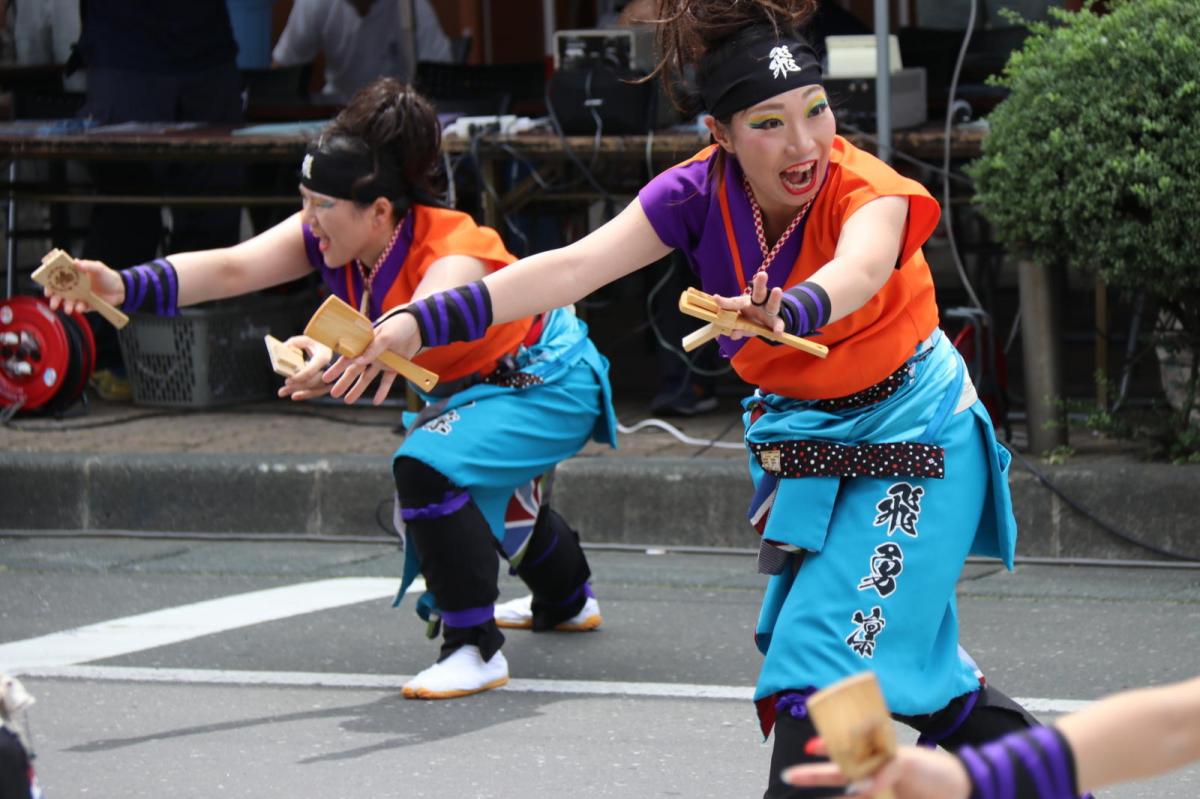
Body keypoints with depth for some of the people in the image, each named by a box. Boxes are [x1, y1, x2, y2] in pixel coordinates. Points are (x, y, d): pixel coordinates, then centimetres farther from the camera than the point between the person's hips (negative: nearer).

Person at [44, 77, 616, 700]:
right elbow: (232, 267, -31)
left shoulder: (455, 254, -37)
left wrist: (342, 362, -79)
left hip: (550, 381, -10)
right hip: (476, 386, 10)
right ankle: (566, 601, 64)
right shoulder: (329, 237, -17)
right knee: (480, 490, 34)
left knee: (432, 468, -32)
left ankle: (477, 651, -21)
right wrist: (126, 287, -46)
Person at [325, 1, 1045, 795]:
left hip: (910, 435, -6)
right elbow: (573, 267, -28)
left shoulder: (869, 192, -29)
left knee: (826, 656, -16)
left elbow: (859, 269, -53)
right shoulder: (703, 193, -17)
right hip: (802, 434, 6)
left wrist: (791, 312, -76)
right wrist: (420, 324, -40)